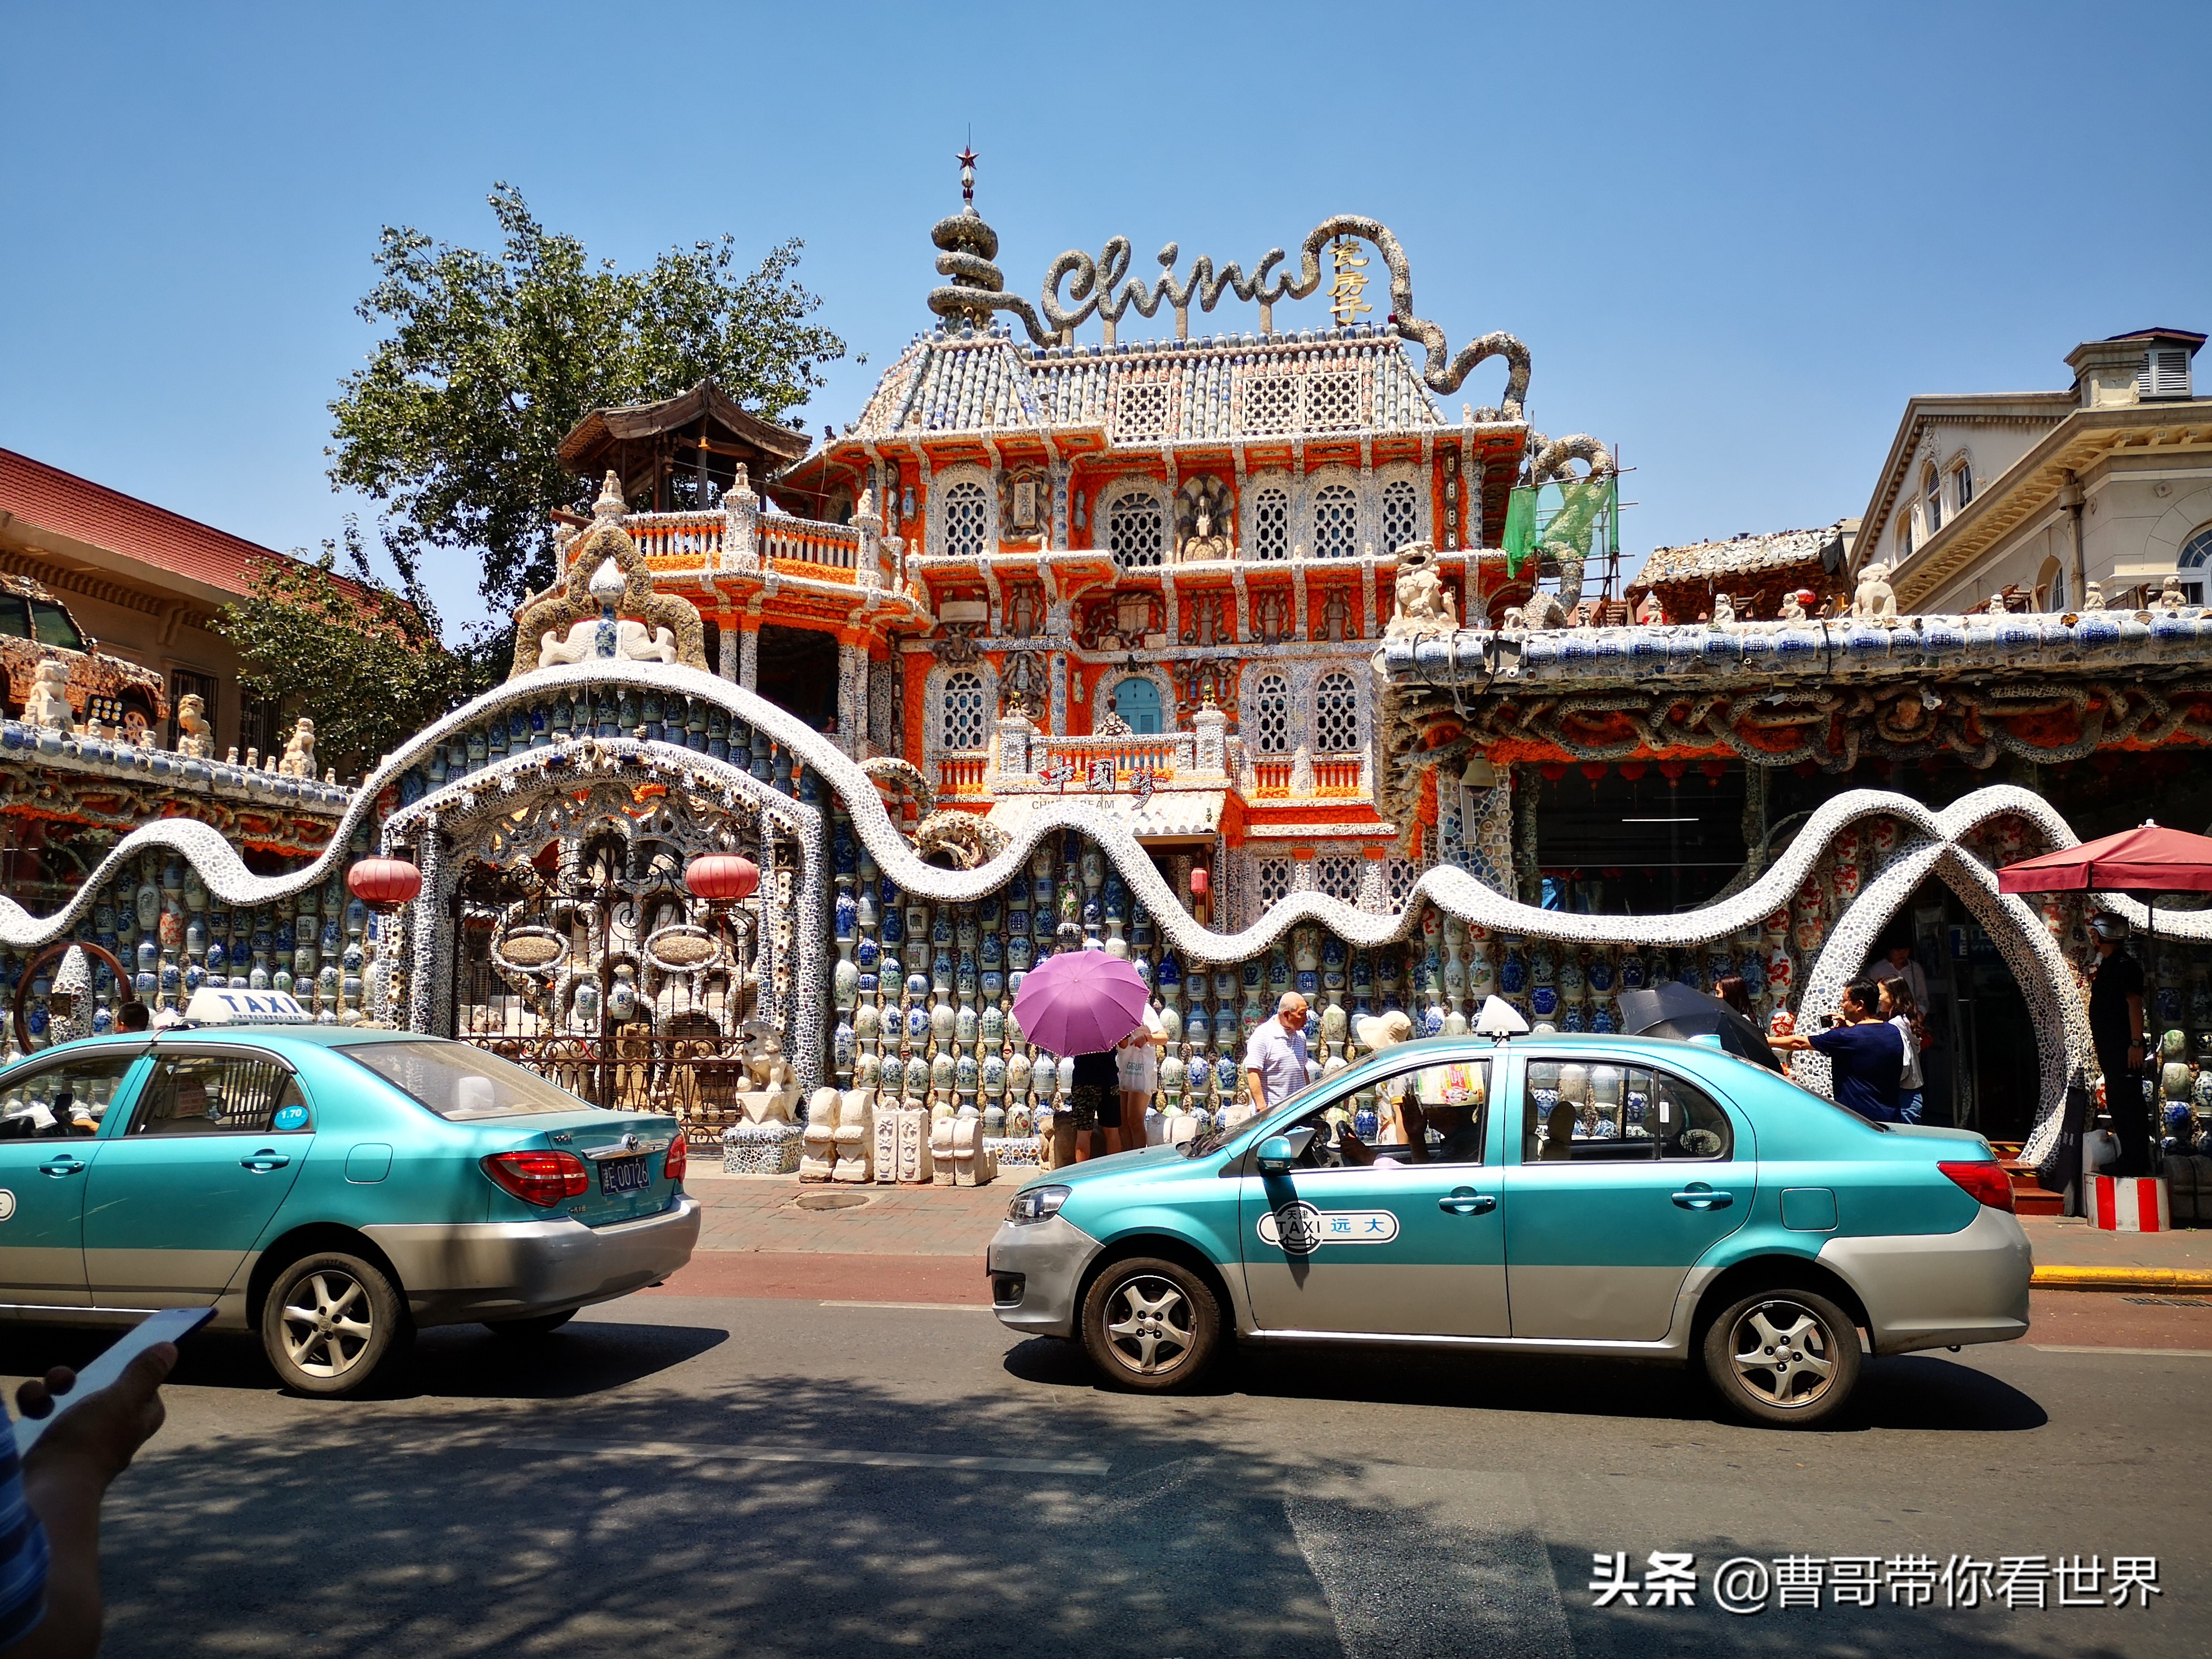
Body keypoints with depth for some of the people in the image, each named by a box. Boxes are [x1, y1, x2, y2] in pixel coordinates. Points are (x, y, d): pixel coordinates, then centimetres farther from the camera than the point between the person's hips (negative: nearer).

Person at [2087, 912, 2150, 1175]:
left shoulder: (2125, 965, -12)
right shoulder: (2106, 964, 17)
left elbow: (2135, 1004, -18)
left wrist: (2136, 1043, -23)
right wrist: (2099, 1042, 21)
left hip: (2124, 1048, -11)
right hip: (2110, 1048, 11)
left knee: (2128, 1103, -7)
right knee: (2116, 1104, 15)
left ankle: (2137, 1161, -4)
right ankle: (2130, 1158, 22)